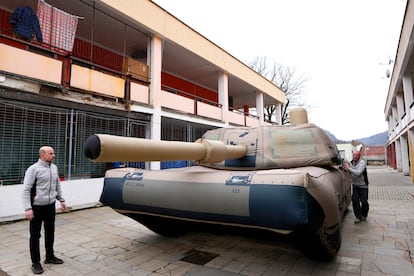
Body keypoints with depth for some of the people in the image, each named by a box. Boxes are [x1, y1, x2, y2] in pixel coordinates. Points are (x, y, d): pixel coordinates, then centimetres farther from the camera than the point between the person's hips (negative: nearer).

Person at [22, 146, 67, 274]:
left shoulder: (54, 168, 6)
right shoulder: (33, 169, -13)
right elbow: (26, 190, -14)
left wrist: (61, 200, 16)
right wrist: (28, 208, -19)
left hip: (51, 206, 6)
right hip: (37, 207, -6)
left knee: (50, 232, 16)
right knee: (35, 235, 6)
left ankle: (50, 256, 32)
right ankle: (35, 262, 20)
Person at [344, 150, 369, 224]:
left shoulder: (362, 163, -15)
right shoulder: (351, 162, 4)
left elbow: (358, 173, -27)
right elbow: (350, 173, 17)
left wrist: (349, 168, -23)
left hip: (363, 186, -5)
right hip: (355, 185, 5)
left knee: (364, 202, 3)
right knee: (355, 200, -3)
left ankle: (364, 216, 26)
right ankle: (358, 216, 9)